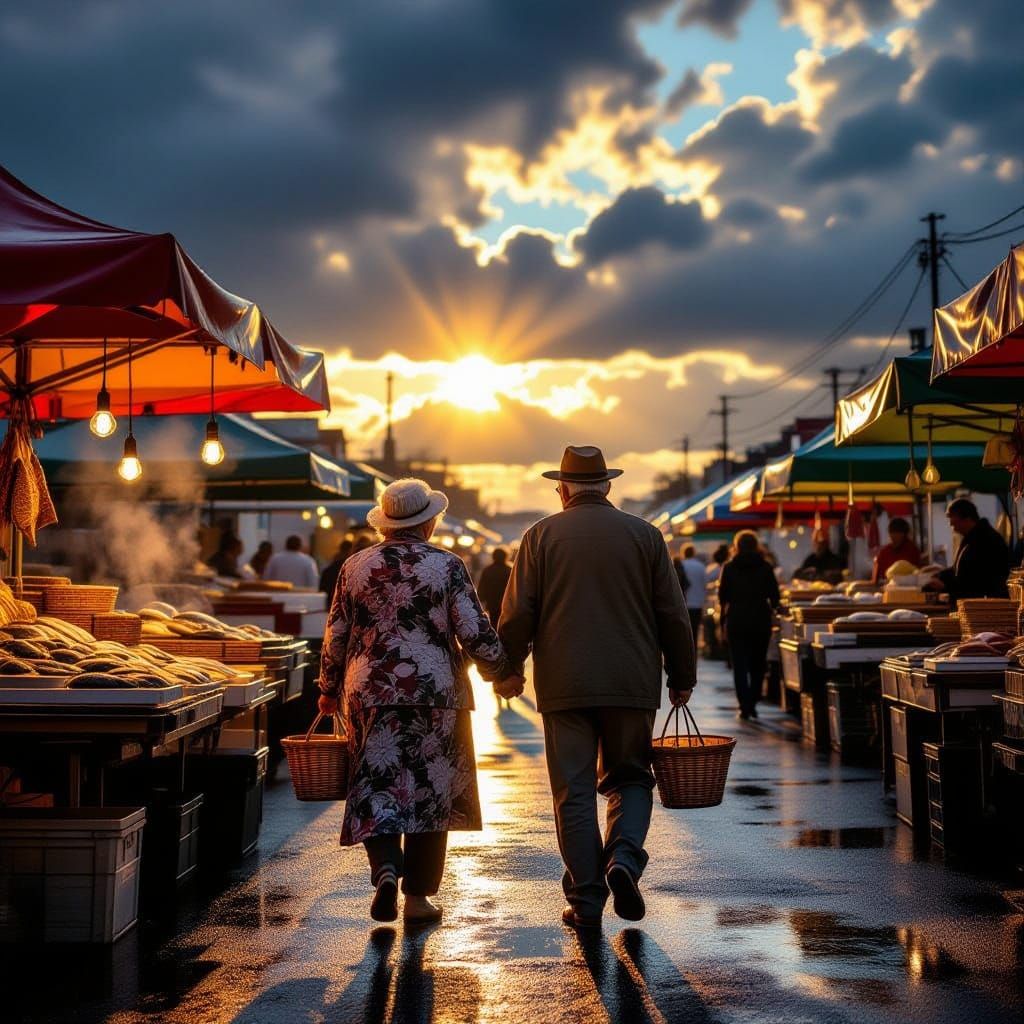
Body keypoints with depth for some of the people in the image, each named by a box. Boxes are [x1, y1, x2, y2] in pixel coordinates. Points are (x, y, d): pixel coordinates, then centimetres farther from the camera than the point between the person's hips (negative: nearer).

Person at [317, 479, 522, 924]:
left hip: (369, 695, 2)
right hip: (435, 694, -2)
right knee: (431, 793, 7)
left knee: (375, 788, 7)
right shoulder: (446, 566, -4)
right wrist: (503, 675, 9)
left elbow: (335, 637, 8)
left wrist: (329, 691, 21)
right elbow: (475, 633, -6)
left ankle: (385, 869, -15)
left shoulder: (355, 567, 5)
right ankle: (417, 896, 10)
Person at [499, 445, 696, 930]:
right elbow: (673, 614, 5)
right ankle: (624, 857, -10)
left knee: (574, 791, 5)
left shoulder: (541, 536, 1)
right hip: (633, 684, 1)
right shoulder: (644, 535, 4)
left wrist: (507, 669, 12)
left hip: (564, 685, -1)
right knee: (629, 778, 15)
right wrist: (682, 677, 13)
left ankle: (586, 901, 5)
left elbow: (516, 616, -1)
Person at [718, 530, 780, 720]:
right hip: (761, 619, 1)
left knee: (739, 665, 2)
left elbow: (722, 596, 0)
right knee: (758, 663, 13)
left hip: (736, 620, -1)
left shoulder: (729, 568, -3)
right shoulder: (765, 567, -2)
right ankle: (752, 704, 13)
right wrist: (769, 607, 19)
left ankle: (745, 706, -6)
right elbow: (774, 596, 0)